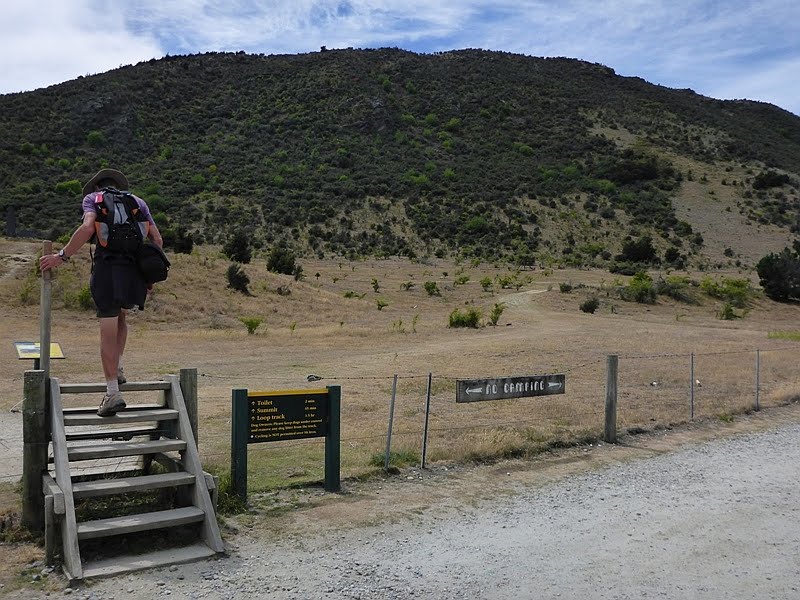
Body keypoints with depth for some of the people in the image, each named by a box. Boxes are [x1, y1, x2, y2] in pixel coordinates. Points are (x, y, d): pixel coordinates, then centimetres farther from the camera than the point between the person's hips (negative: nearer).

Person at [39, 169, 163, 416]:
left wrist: (61, 256, -3)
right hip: (136, 269, 3)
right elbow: (157, 239, 13)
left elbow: (87, 228, -9)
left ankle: (112, 393, -2)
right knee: (121, 317, 27)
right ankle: (117, 369, 20)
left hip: (107, 268, -3)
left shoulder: (92, 197, 12)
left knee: (108, 332, 0)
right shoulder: (138, 201, 22)